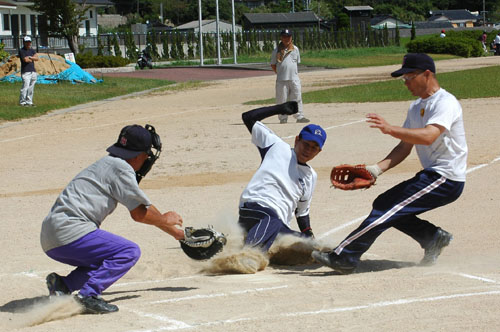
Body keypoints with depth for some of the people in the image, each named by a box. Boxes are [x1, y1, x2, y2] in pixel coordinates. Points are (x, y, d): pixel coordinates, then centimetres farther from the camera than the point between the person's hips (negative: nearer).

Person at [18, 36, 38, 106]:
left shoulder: (32, 50, 16)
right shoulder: (21, 51, -5)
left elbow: (37, 58, 2)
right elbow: (25, 60, -17)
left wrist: (29, 57, -12)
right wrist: (32, 59, 1)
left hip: (33, 71, 7)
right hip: (25, 72, -7)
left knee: (31, 88, 7)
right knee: (25, 87, -14)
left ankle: (29, 102, 14)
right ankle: (22, 102, -8)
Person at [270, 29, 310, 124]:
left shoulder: (295, 49, 10)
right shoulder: (277, 51, 3)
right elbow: (273, 65, 8)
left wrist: (294, 73, 12)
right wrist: (280, 73, 3)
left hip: (294, 78, 2)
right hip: (281, 80, -2)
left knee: (297, 98, 0)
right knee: (282, 99, 0)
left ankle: (300, 116, 3)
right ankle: (283, 118, 7)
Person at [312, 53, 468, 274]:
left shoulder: (445, 103, -14)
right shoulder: (416, 107, 15)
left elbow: (428, 136, -32)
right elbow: (405, 148, 12)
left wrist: (390, 129, -40)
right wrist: (377, 169, -3)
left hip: (446, 180, -10)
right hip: (431, 176, 10)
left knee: (387, 209, -17)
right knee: (383, 204, 9)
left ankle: (344, 258, -18)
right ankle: (432, 236, 9)